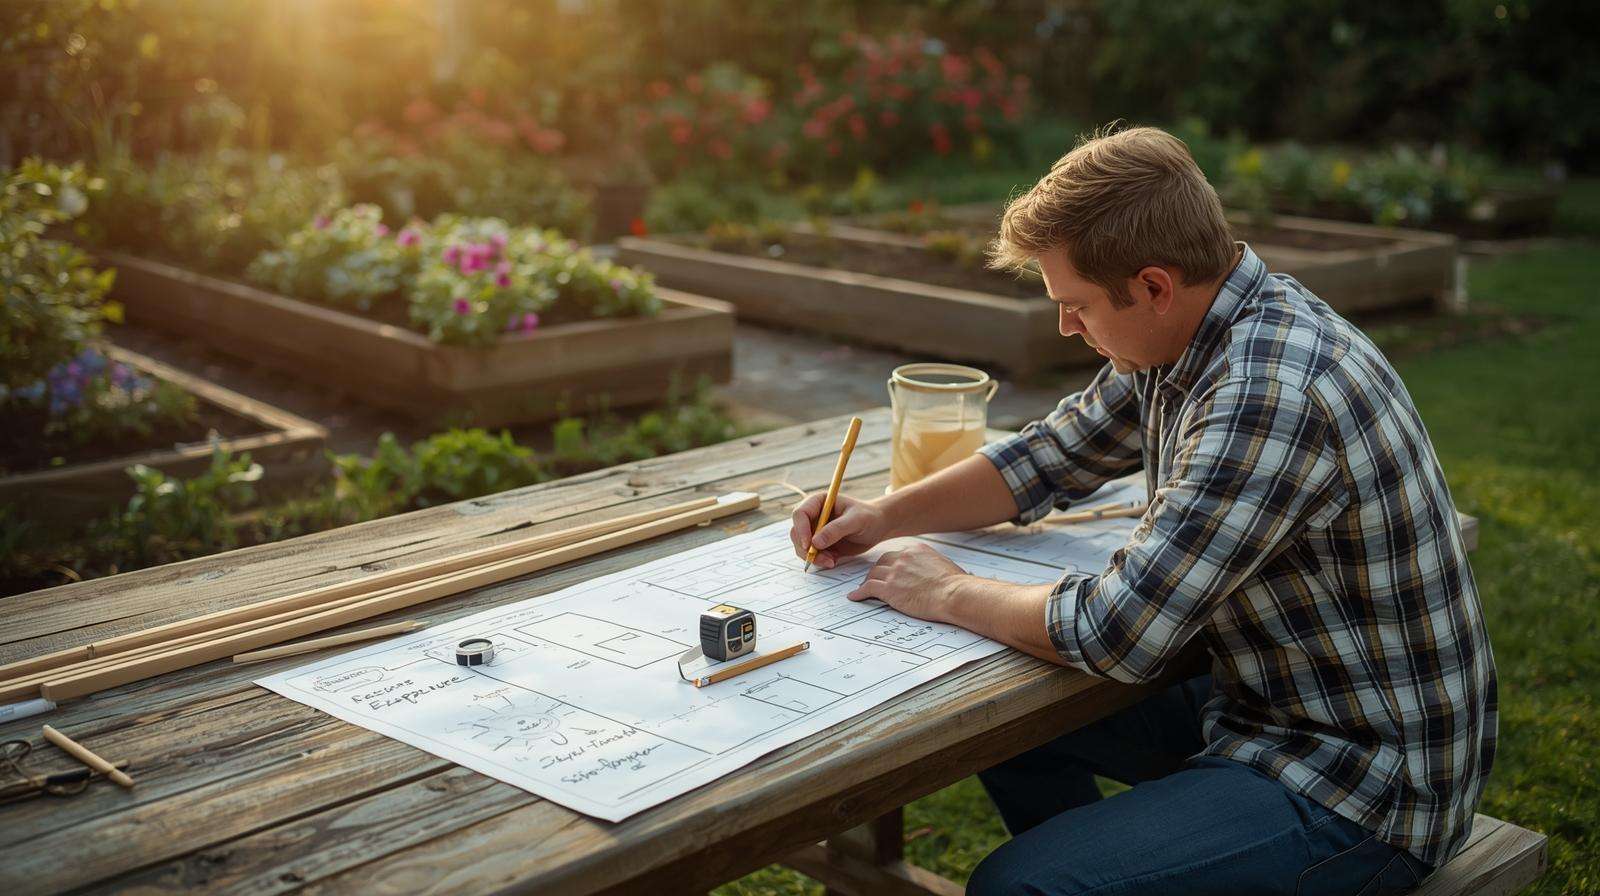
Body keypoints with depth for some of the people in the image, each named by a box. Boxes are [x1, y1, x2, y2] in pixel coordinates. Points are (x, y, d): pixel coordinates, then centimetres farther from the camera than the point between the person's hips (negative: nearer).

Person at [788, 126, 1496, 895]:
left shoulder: (1268, 398, -30)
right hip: (1266, 706, 10)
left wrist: (951, 595, -12)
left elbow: (1118, 632, -29)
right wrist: (885, 516, 5)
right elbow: (1053, 455, 15)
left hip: (1365, 787, -9)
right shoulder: (1185, 335, 0)